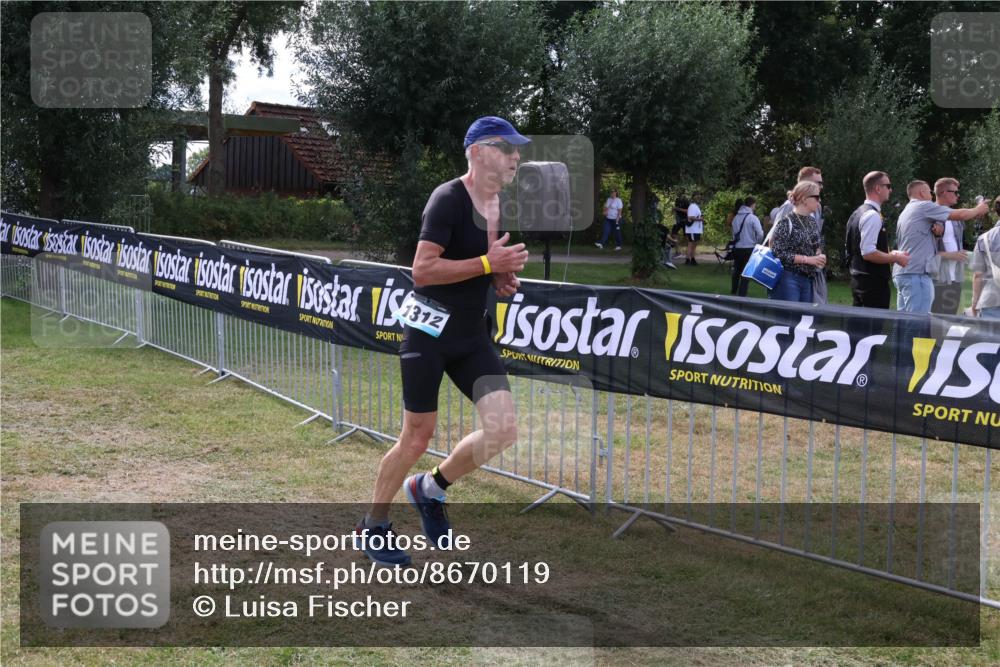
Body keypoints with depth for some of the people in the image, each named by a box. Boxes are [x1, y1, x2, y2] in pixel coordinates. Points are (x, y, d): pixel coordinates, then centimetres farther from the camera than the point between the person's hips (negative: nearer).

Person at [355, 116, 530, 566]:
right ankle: (372, 529, 21)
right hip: (429, 331, -7)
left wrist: (501, 278, 6)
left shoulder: (498, 205, 9)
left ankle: (429, 489, 20)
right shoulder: (448, 199, -17)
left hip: (472, 335, 7)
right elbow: (422, 270, -24)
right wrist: (488, 264, -24)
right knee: (417, 437, 0)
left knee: (502, 430, -5)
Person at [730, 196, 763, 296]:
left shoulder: (736, 217, 5)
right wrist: (757, 243, 1)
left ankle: (733, 291, 32)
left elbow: (734, 232, 9)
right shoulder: (753, 218, -12)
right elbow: (760, 234, -18)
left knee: (736, 270, 21)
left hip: (737, 248, 5)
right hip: (749, 248, -5)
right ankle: (741, 294, 1)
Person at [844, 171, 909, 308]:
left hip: (858, 280, 10)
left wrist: (889, 254, 18)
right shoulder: (873, 216, -16)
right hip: (873, 282, -10)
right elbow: (868, 253, -24)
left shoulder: (858, 213, 16)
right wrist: (896, 258, -12)